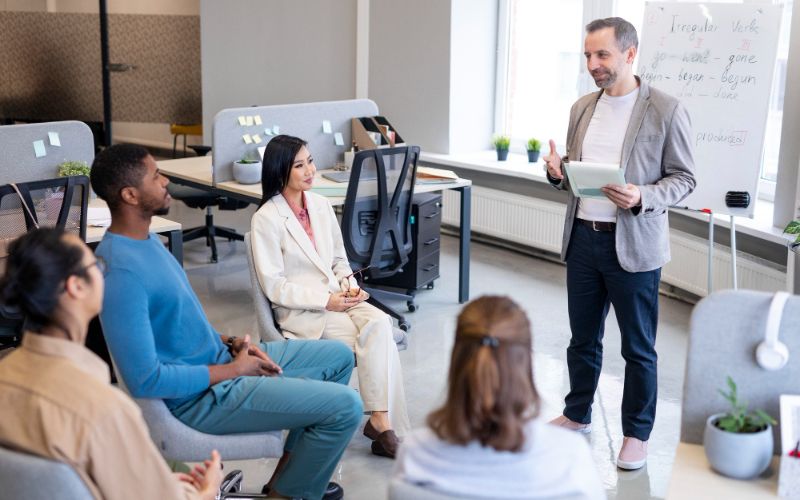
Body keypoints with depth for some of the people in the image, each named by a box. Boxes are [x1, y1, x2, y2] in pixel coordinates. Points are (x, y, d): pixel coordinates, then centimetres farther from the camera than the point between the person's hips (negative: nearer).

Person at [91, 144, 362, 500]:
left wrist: (230, 343, 2)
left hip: (217, 360, 10)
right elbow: (146, 380, -28)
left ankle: (291, 469, 23)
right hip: (203, 396, -10)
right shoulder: (121, 272, -28)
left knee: (339, 357, 15)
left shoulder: (144, 239, 4)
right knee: (345, 407, -12)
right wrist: (234, 370, -18)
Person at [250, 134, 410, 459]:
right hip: (300, 312, -5)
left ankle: (381, 420, -26)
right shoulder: (266, 219, -8)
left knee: (380, 322, -26)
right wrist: (326, 301, -17)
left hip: (338, 298, 5)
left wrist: (349, 285, -4)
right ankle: (383, 422, -17)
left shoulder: (321, 206, 11)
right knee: (374, 335, -26)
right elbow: (274, 286, -11)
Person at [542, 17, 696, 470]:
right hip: (583, 238, 5)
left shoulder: (666, 110, -8)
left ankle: (637, 434, 22)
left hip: (633, 245, -5)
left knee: (638, 348, 7)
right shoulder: (583, 108, 9)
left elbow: (684, 178, -6)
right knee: (583, 339, 18)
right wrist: (559, 173, -6)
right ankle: (577, 415, 35)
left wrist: (642, 198, -24)